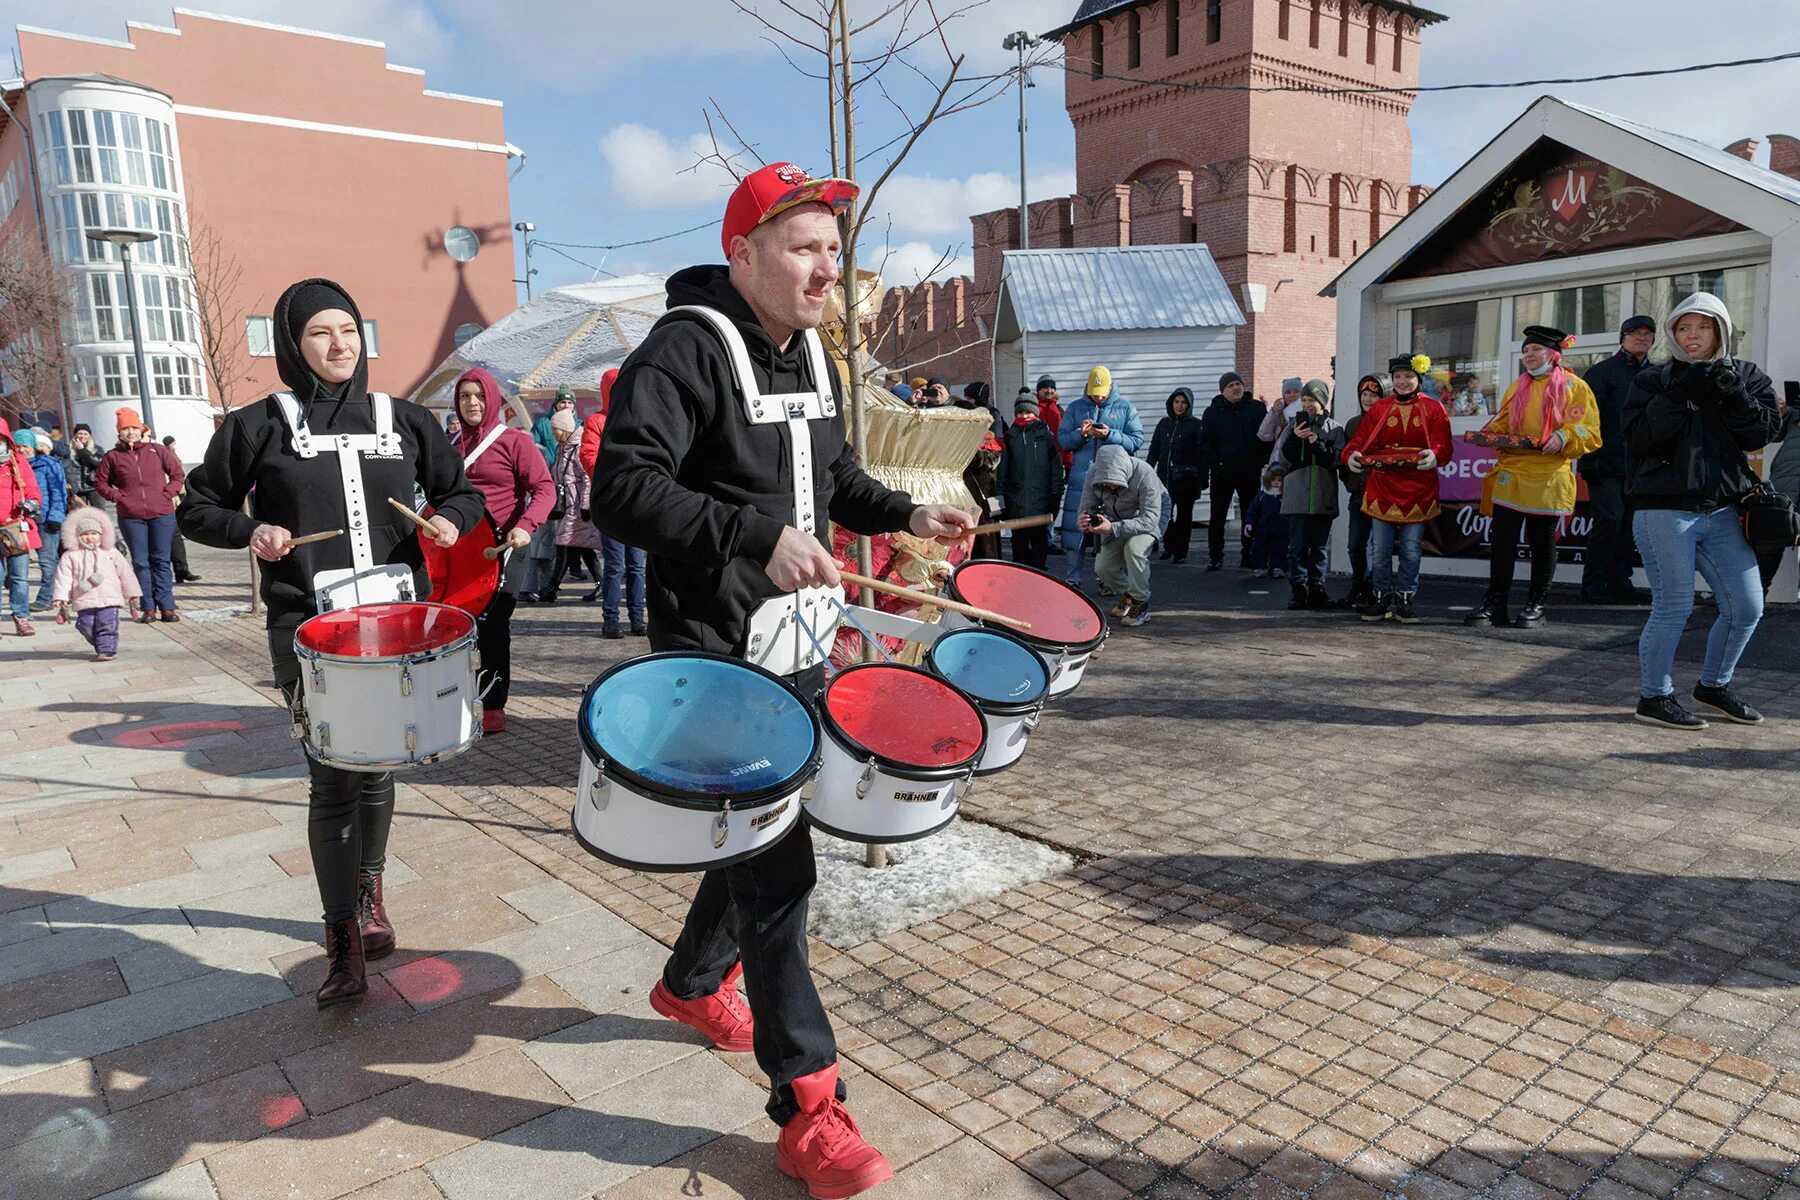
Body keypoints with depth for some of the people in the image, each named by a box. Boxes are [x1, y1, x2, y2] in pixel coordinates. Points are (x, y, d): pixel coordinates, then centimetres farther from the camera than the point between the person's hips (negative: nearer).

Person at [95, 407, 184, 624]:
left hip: (162, 514, 0)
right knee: (140, 562, 3)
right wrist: (118, 497, 1)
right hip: (131, 517, 0)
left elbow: (178, 475, 10)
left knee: (161, 561, 3)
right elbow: (101, 482, 15)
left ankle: (166, 606, 5)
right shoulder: (113, 456, 6)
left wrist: (167, 495, -2)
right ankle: (148, 608, 7)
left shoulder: (158, 450, 5)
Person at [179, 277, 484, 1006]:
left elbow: (461, 490, 14)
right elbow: (198, 509, 9)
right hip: (309, 630, -2)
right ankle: (344, 942, 5)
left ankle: (368, 888, 38)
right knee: (333, 782, -6)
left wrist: (451, 520, -7)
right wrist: (249, 531, -11)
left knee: (377, 768, 14)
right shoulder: (258, 425, 1)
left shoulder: (402, 419, 7)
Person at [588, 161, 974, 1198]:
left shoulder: (813, 356, 12)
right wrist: (757, 537, -35)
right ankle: (809, 1110, 5)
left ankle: (694, 981, 46)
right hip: (715, 657, -8)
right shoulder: (685, 351, -16)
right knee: (775, 867, -7)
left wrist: (905, 514, 8)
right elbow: (622, 488, -26)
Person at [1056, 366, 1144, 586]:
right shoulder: (1075, 408, 11)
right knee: (1077, 527, 0)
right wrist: (1081, 434, -13)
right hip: (1081, 478, 1)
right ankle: (1073, 578, 8)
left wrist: (1110, 435, -14)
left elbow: (1137, 441, -2)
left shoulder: (1126, 407, 6)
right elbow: (1062, 440, 6)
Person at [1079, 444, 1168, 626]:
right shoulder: (1094, 473, -23)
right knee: (1102, 567, -5)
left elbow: (1149, 519, -38)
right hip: (1117, 518, 5)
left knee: (1135, 548, -33)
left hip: (1153, 514, -5)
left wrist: (1113, 528, -50)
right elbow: (1087, 506, -14)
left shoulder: (1144, 474, -36)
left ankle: (1140, 603, -13)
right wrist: (1085, 523, -40)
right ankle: (1127, 595, 25)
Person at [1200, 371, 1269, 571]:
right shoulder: (1213, 412, 3)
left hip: (1250, 473, 1)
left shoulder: (1257, 408, 5)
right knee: (1217, 517, 0)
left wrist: (1262, 461, -3)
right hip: (1222, 473, -1)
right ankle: (1215, 558, 7)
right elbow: (1204, 442, 2)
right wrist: (1215, 462, -9)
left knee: (1250, 516, 8)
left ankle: (1249, 557, 17)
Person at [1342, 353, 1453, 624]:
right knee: (1381, 550, 5)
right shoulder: (1379, 409, 5)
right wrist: (1352, 454, -23)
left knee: (1411, 551, 3)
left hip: (1417, 491, -1)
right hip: (1383, 488, 1)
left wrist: (1435, 456, -28)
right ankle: (1382, 598, 19)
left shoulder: (1433, 409, 2)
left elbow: (1444, 447, -5)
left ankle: (1404, 600, 15)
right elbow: (1361, 440, 0)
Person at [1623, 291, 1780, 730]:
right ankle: (1654, 698, 9)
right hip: (1665, 511, -5)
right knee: (1673, 608, -4)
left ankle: (1714, 685, 27)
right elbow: (1638, 435, -12)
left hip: (1722, 511, 5)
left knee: (1747, 607, 7)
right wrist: (1679, 395, -19)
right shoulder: (1654, 379, 2)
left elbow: (1764, 431, -1)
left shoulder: (1747, 376, 12)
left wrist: (1732, 396, -14)